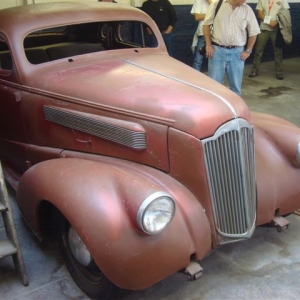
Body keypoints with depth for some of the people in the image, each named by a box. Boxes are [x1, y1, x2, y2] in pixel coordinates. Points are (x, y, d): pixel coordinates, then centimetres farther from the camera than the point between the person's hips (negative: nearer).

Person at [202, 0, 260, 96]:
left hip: (237, 52, 2)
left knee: (236, 85, 10)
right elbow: (206, 24, 2)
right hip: (217, 50, -2)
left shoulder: (247, 10, 3)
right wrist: (208, 45, -5)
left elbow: (253, 32, 9)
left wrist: (248, 51, 2)